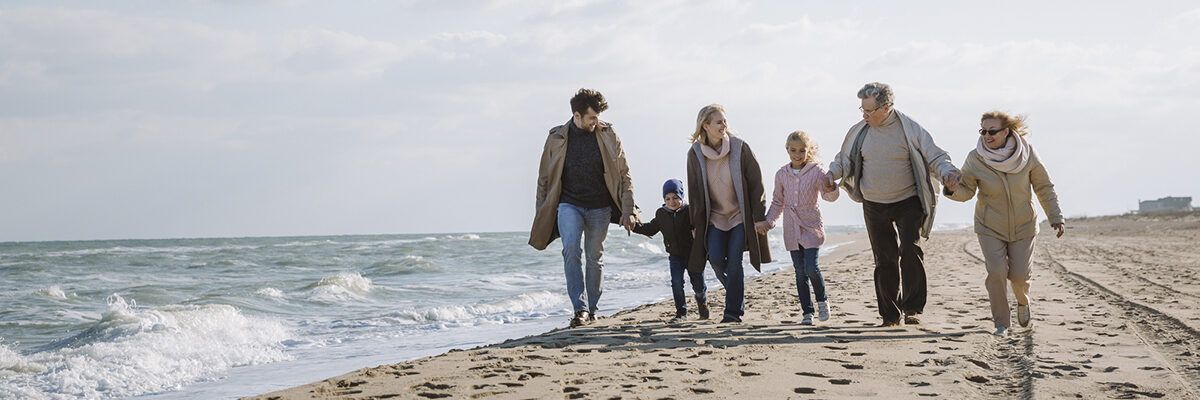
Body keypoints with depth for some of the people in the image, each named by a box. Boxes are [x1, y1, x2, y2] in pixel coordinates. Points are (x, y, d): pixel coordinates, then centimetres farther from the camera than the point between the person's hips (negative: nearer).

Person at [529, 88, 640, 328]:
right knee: (571, 249, -22)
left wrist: (627, 210, -4)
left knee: (595, 258, 6)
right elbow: (544, 178, 7)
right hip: (569, 205, -1)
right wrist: (541, 216, 5)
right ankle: (580, 308, -23)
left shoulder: (608, 135, 0)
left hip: (600, 207, 1)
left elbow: (624, 175, 3)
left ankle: (591, 308, 21)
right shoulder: (557, 138, -1)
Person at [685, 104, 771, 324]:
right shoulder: (695, 153, -5)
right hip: (714, 217, 2)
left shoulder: (739, 148, -11)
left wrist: (759, 218, -7)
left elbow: (755, 183, -6)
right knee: (716, 259, -11)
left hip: (740, 216, -2)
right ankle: (737, 295, 17)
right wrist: (696, 223, 5)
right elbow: (694, 190, 4)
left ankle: (734, 311, 0)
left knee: (734, 262, -10)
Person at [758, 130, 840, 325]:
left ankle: (822, 300, 11)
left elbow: (828, 196, -16)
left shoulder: (816, 171, -6)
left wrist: (831, 189, -38)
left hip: (811, 225, -3)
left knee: (811, 267, -14)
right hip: (792, 229, 3)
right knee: (800, 272, 4)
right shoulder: (782, 174, 5)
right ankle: (807, 312, 9)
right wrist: (768, 221, 5)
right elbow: (777, 201, 15)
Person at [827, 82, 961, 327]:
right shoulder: (859, 132, 1)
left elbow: (935, 157, -5)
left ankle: (912, 307, -13)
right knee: (884, 259, 7)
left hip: (907, 202, -3)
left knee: (910, 250, -20)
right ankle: (890, 314, 16)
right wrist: (832, 174, -8)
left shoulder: (910, 130, -8)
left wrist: (948, 172, -26)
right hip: (874, 206, 3)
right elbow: (844, 160, 13)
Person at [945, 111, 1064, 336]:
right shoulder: (975, 159, -18)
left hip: (1023, 226, 1)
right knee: (996, 272, -14)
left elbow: (1044, 187, -4)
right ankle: (1002, 322, 6)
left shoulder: (1027, 154, -15)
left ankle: (1023, 302, 37)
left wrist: (1056, 217, -6)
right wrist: (952, 190, -33)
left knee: (1019, 275, 0)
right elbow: (967, 190, -10)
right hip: (990, 228, 0)